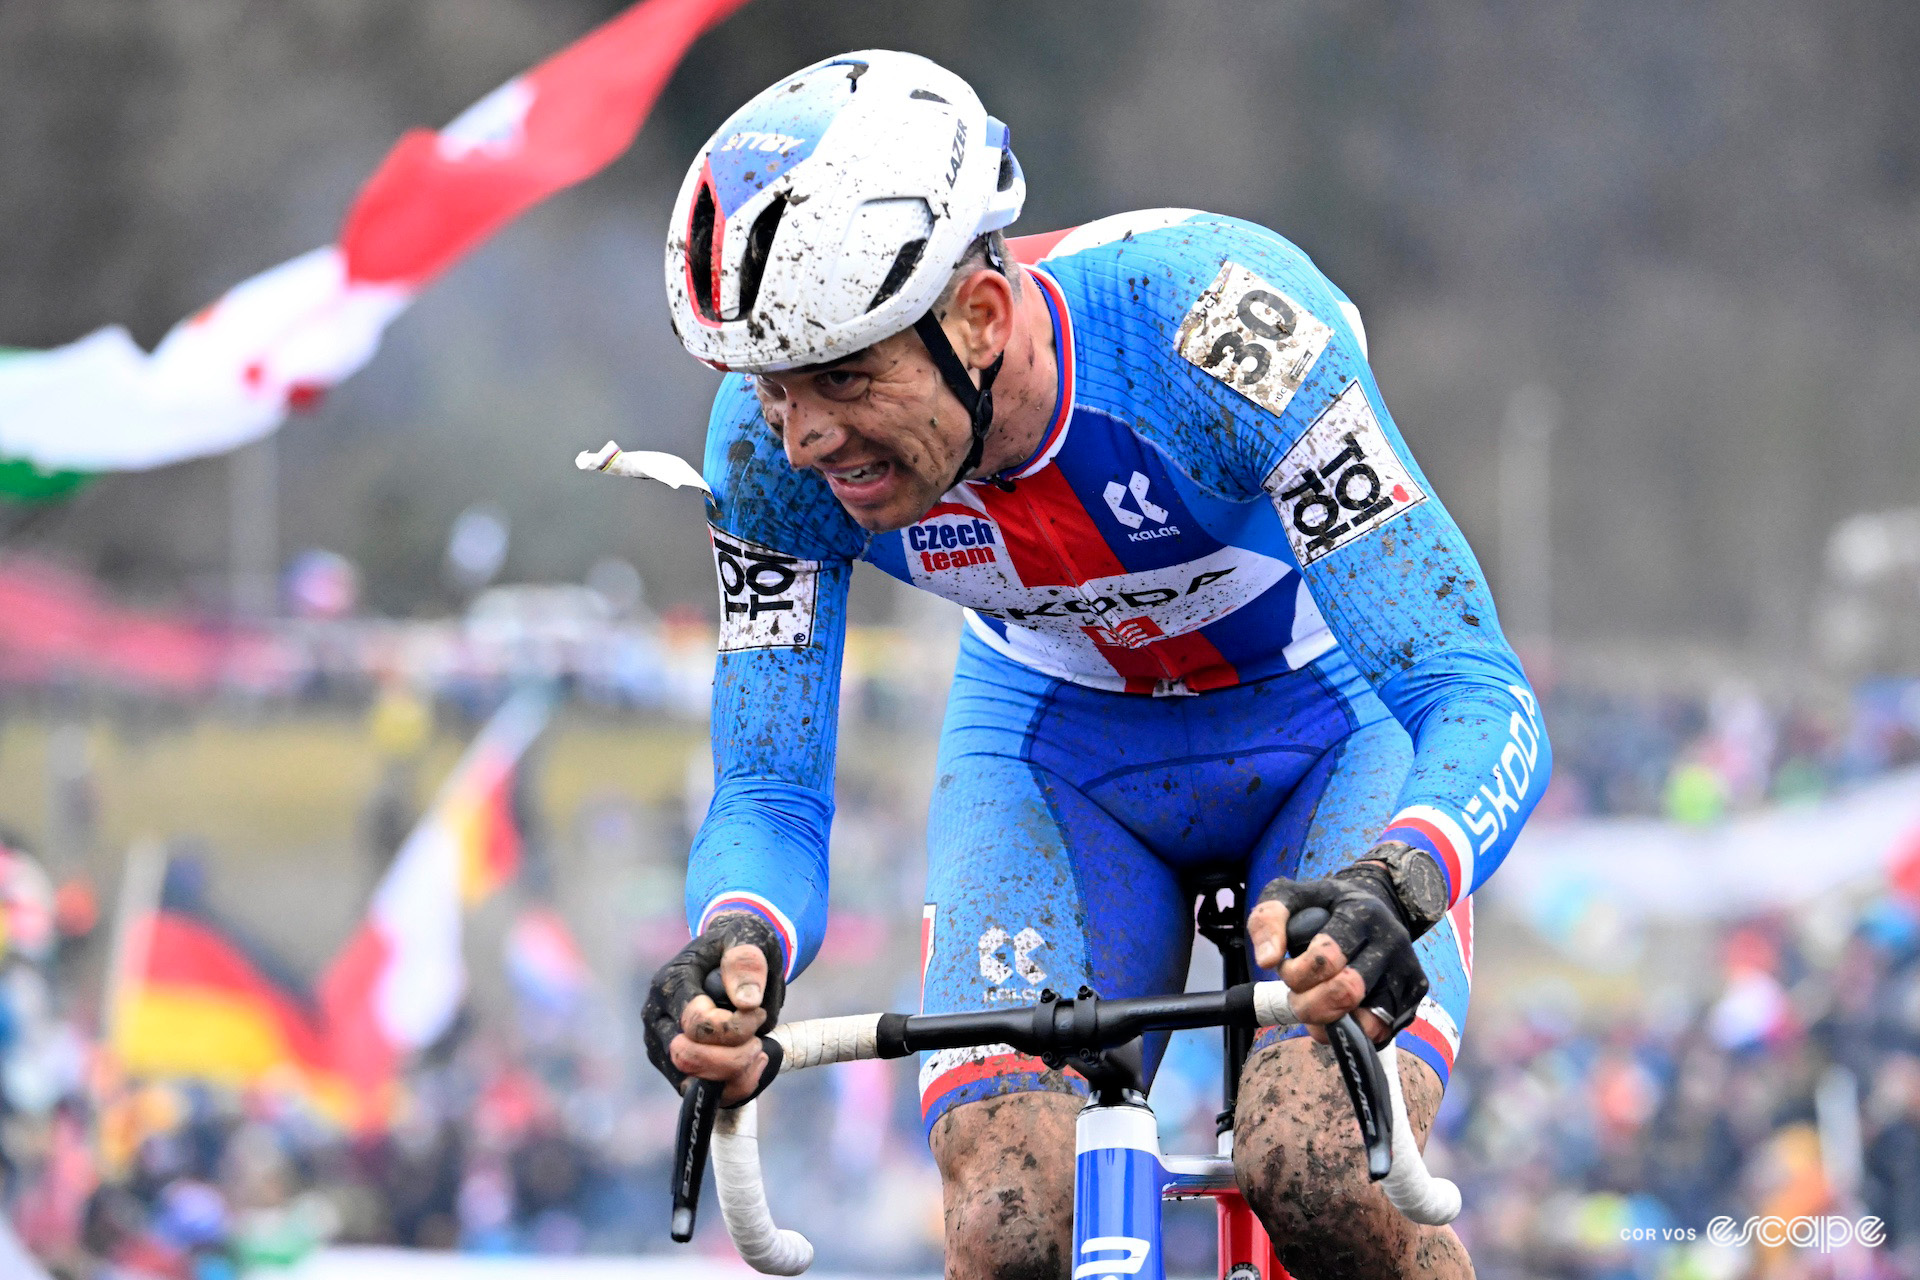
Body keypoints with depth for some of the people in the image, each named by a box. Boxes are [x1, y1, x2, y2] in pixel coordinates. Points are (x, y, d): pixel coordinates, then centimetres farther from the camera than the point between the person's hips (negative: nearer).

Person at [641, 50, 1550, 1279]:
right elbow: (770, 788, -19)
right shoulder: (774, 444, -26)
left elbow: (1483, 700, -39)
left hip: (1334, 723, -3)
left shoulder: (1207, 328, -37)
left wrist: (1386, 893, -60)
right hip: (1060, 746, 3)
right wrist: (735, 944, -44)